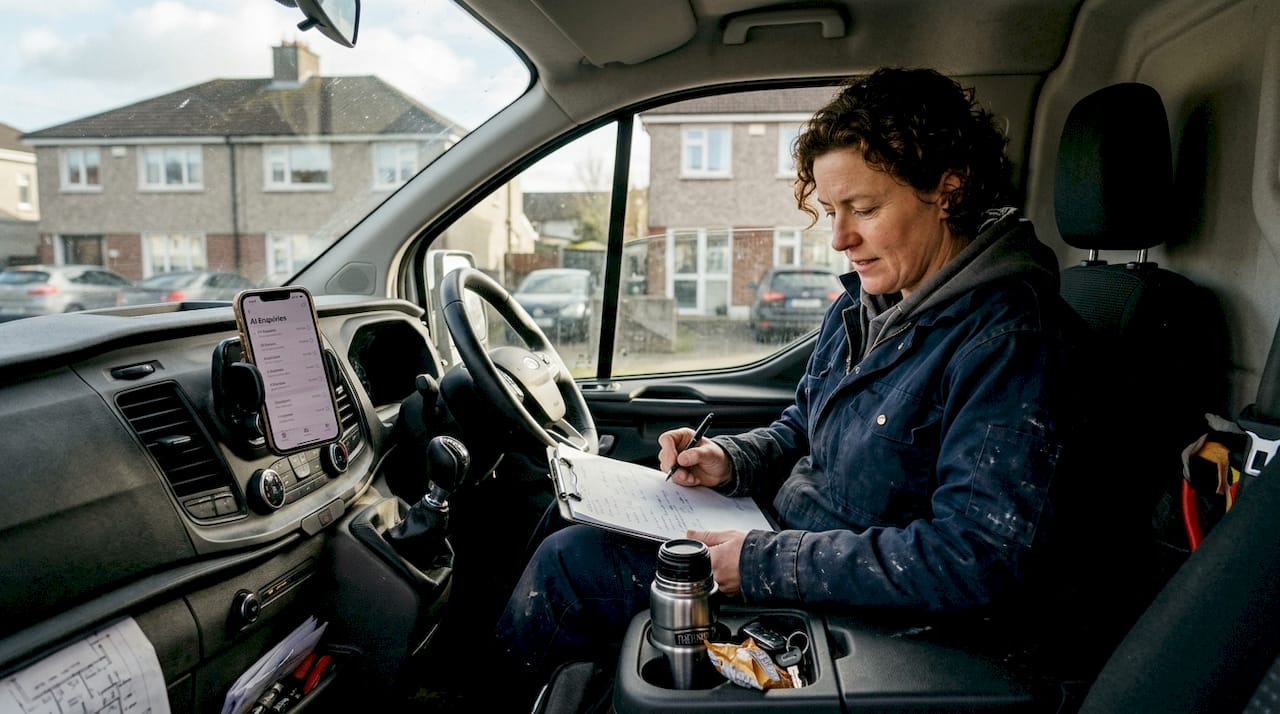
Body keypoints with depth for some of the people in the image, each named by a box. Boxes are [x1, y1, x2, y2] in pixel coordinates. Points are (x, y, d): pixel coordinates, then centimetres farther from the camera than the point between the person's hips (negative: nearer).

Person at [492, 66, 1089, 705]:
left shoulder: (1006, 338, -24)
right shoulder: (864, 302, 4)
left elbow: (980, 559, -30)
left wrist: (766, 563, -27)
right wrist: (730, 461, -5)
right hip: (783, 537, 9)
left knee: (571, 561, -10)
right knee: (572, 535, 11)